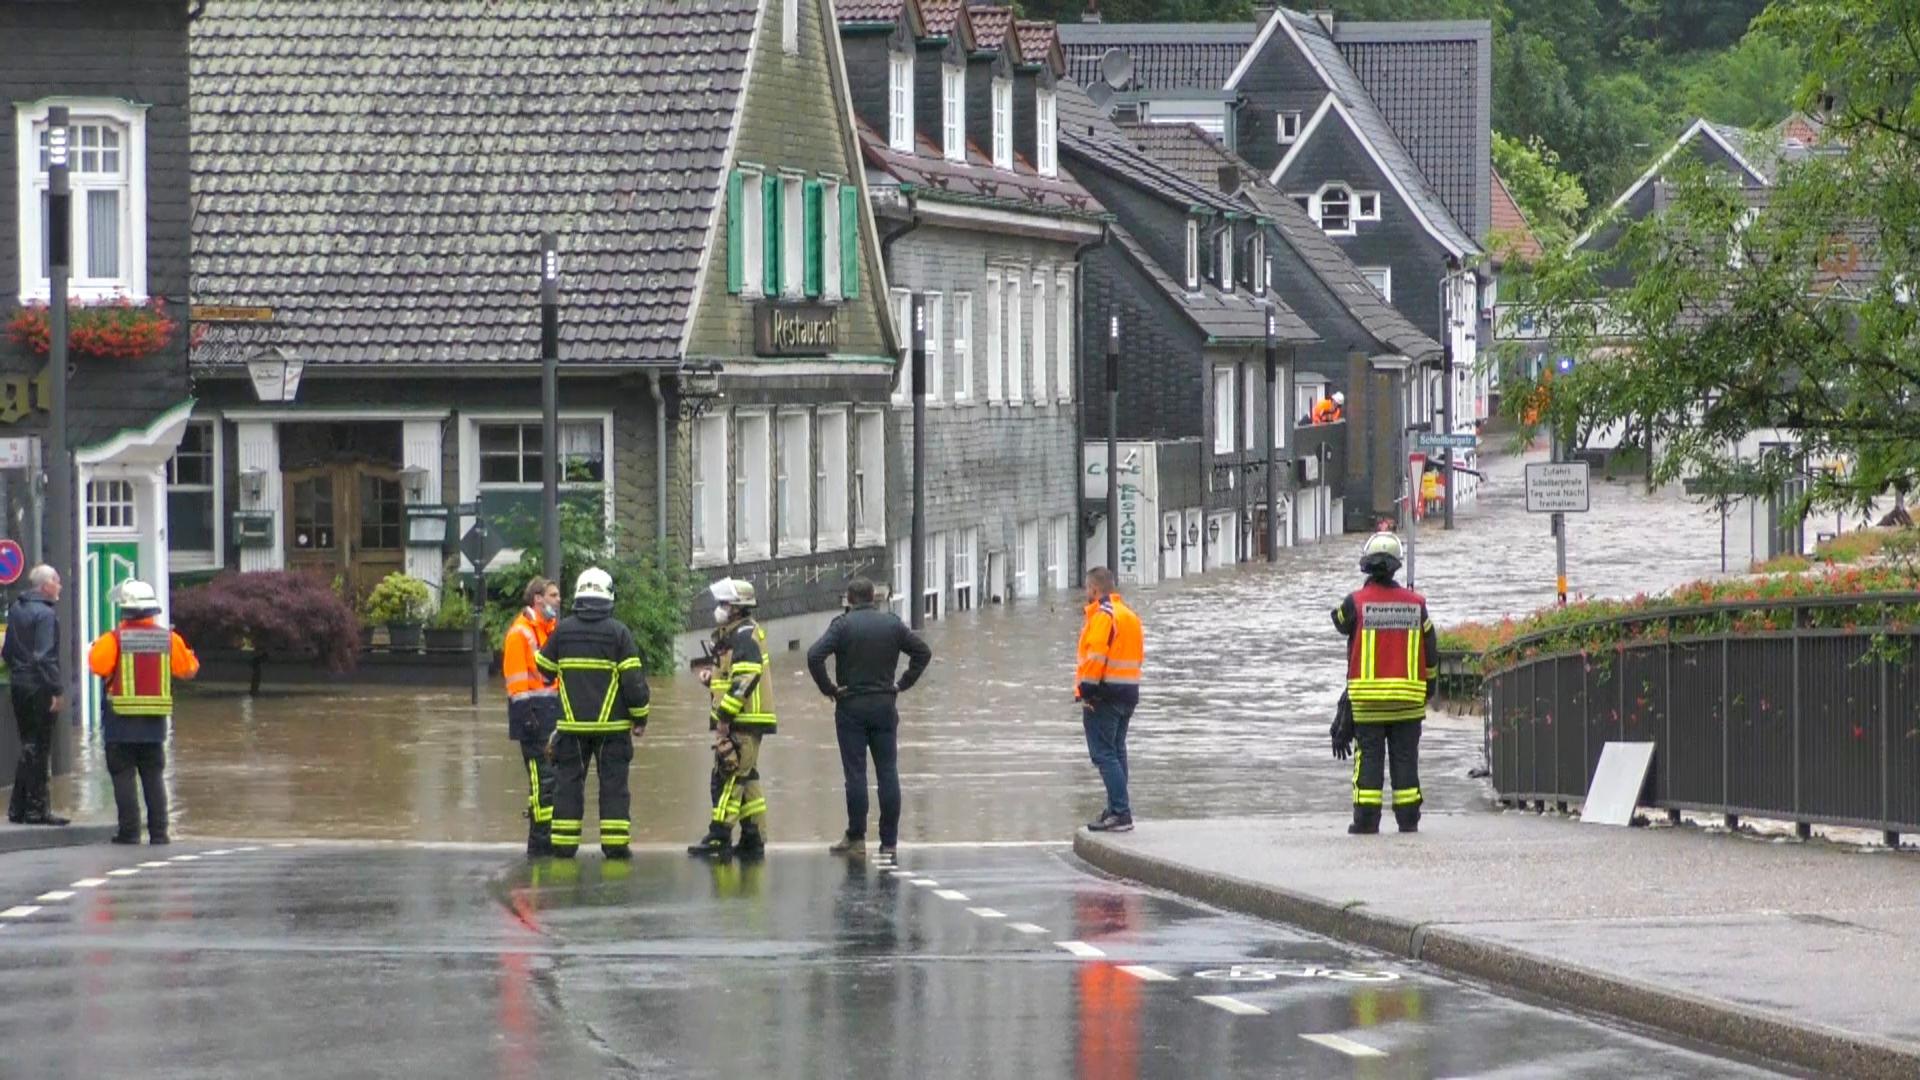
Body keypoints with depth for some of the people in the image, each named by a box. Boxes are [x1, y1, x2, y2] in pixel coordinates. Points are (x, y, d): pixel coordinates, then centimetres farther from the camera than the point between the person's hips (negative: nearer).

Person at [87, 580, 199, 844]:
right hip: (155, 722, 4)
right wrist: (190, 656, 25)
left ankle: (129, 830, -4)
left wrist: (95, 648, 0)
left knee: (123, 776, 1)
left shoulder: (114, 639, -11)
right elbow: (188, 668, 4)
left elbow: (98, 665, -19)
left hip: (120, 722, -4)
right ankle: (158, 831, 5)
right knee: (154, 776, 10)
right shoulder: (169, 639, 1)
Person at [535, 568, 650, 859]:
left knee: (568, 781, 8)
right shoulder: (618, 632, -7)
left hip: (572, 724, 2)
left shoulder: (562, 630, 0)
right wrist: (639, 717, 3)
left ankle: (564, 843, 6)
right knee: (613, 783, 3)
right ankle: (615, 843, 0)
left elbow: (545, 667, 13)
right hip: (612, 725, -2)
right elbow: (633, 679, -8)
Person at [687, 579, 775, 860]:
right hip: (743, 721, 11)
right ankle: (753, 839, 13)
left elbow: (745, 679, -22)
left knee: (729, 776, -12)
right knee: (746, 778, 11)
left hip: (743, 721, -11)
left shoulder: (744, 636, -13)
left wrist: (724, 715, -22)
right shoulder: (737, 635, 20)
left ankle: (719, 838, -15)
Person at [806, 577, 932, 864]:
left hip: (851, 707, -3)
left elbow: (814, 656, -19)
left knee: (855, 773, 1)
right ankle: (889, 842, 3)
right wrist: (903, 684, 9)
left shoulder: (843, 625, -7)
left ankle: (856, 838, 2)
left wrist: (827, 687, -7)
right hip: (884, 706, 3)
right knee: (887, 773, 4)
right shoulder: (892, 624, 4)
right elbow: (923, 652, 8)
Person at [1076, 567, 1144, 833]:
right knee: (1116, 752, 16)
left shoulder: (1102, 615, -12)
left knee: (1104, 754, -9)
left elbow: (1096, 655, -21)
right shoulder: (1129, 615, 17)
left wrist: (1086, 690, -17)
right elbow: (1138, 654, 18)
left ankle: (1120, 813, -16)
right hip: (1128, 693, 9)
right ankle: (1118, 811, 18)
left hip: (1105, 694, -9)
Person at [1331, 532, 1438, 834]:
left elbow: (1341, 622, 12)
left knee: (1369, 756, 3)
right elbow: (1431, 651, 7)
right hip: (1408, 694, 2)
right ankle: (1408, 818, 8)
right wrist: (1428, 685, 21)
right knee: (1405, 757, 8)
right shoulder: (1415, 604, 1)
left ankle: (1366, 818, -1)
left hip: (1366, 696, -2)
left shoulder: (1356, 603, -8)